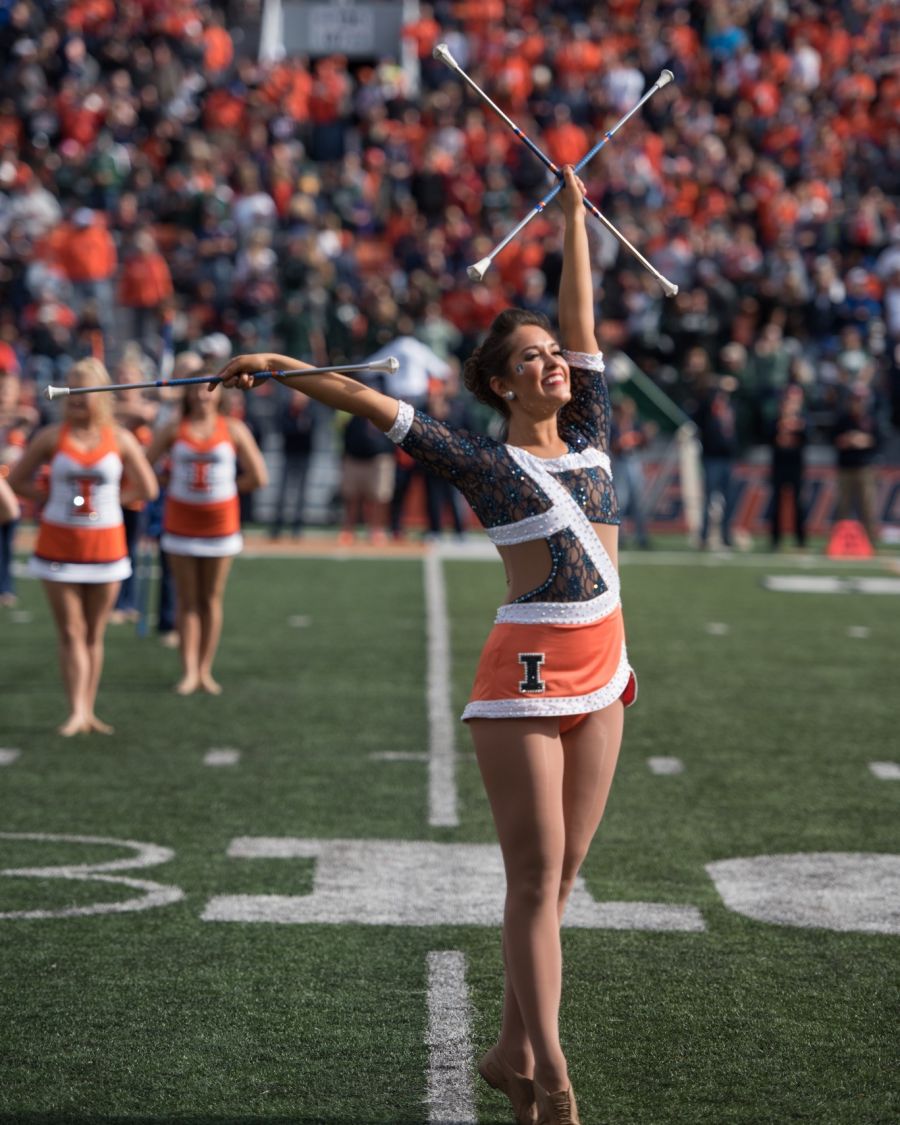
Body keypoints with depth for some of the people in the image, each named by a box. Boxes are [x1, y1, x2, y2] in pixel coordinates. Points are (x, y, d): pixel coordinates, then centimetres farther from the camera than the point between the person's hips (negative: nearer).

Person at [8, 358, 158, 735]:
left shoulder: (120, 439, 0)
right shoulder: (52, 437, -3)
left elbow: (146, 488, 7)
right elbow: (18, 480, 3)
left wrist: (109, 500, 0)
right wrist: (53, 497, -5)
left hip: (106, 544, 1)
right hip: (58, 544, -1)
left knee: (95, 634, 6)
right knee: (71, 633, -5)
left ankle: (89, 711, 11)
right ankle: (77, 712, -10)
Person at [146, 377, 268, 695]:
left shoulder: (233, 430, -1)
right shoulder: (173, 431, 2)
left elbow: (258, 477, -1)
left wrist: (223, 489, 0)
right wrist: (172, 483, -1)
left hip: (220, 522, 0)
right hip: (181, 522, 0)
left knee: (211, 599, 4)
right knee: (187, 599, 0)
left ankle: (205, 671, 9)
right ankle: (189, 671, -2)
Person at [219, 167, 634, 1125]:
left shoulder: (589, 434, 11)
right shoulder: (484, 462, -3)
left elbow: (580, 313, 16)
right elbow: (375, 405, -8)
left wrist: (573, 213, 21)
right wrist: (280, 366, -15)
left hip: (600, 670, 6)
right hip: (527, 672, -6)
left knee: (559, 873, 8)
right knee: (535, 877, -6)